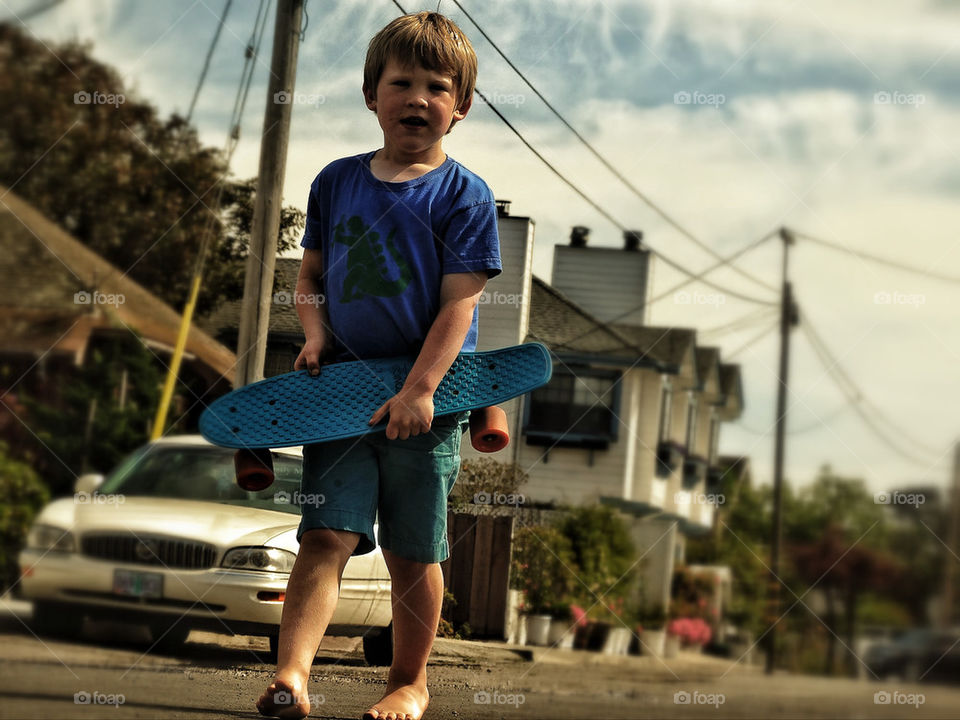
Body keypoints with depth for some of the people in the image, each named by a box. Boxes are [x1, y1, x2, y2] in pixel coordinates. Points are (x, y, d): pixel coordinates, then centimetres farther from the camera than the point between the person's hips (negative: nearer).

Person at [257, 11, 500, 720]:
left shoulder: (464, 195, -3)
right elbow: (312, 274, 19)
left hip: (425, 396, -2)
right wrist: (316, 334, -1)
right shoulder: (336, 181, 9)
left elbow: (458, 305, -10)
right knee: (327, 535, -8)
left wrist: (420, 389, -19)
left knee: (414, 551, 6)